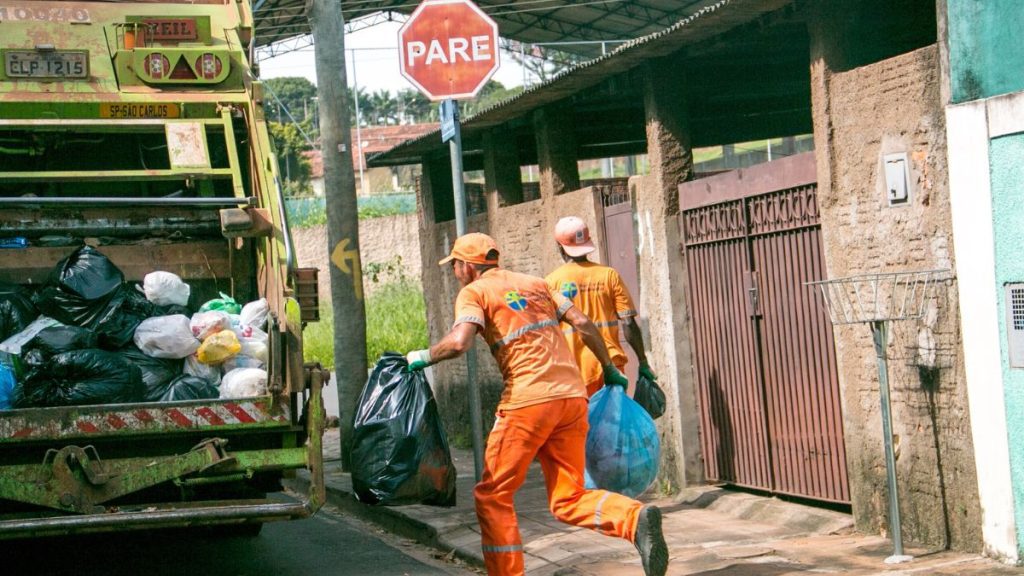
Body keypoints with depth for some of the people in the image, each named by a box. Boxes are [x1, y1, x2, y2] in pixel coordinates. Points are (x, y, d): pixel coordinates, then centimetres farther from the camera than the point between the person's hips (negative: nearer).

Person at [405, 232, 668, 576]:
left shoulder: (474, 292, 3)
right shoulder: (535, 284, 22)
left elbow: (459, 342, -15)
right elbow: (582, 322, 15)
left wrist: (422, 357, 2)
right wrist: (610, 369, 23)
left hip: (528, 400, -6)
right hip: (573, 395, 6)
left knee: (493, 496, 8)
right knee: (568, 500, 9)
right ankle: (636, 520, -15)